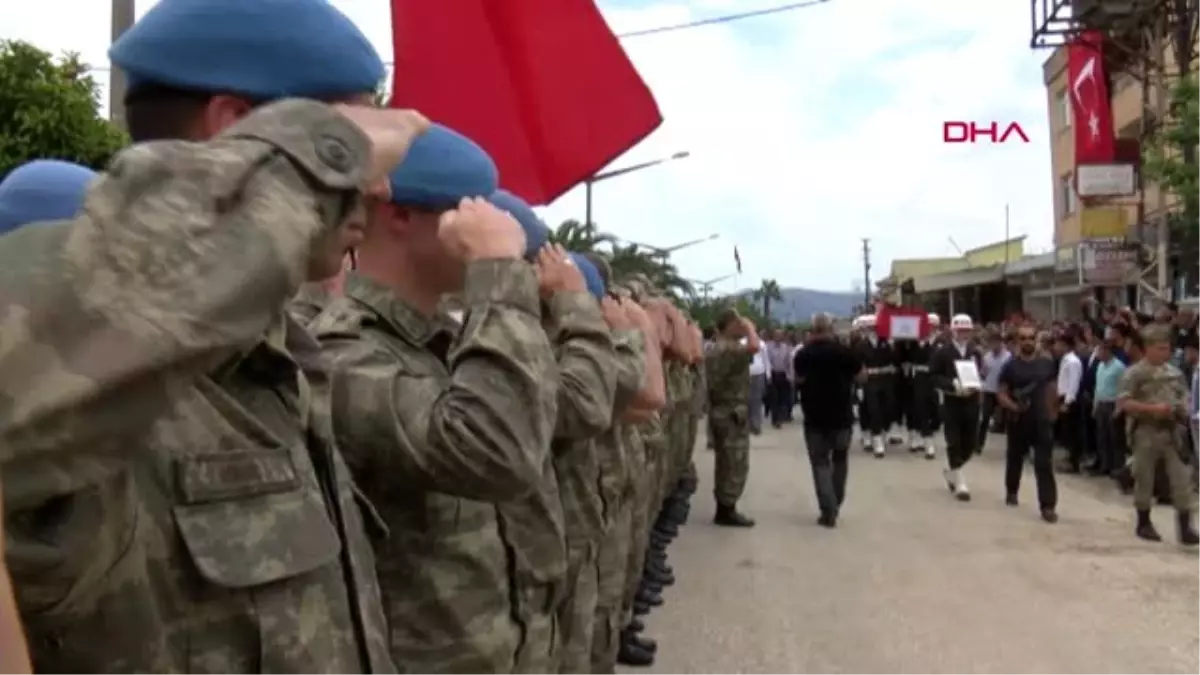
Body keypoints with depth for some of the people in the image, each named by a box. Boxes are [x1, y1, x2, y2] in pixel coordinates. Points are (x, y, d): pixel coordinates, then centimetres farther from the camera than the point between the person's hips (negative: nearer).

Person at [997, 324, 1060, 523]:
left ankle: (1048, 505, -7)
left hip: (1042, 420, 0)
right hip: (1018, 421, 0)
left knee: (1044, 463, -7)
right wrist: (1013, 406, -22)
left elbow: (1052, 390, 12)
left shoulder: (1047, 363, 2)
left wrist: (1053, 413, 10)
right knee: (1015, 458, 17)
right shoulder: (1010, 366, -5)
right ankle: (1011, 491, 40)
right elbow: (1001, 394, -5)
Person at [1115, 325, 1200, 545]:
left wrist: (1182, 409, -2)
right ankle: (1144, 523, 20)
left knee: (1181, 479, -1)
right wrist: (1152, 408, -19)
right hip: (1146, 431, -4)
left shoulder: (1175, 372, 9)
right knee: (1145, 478, 6)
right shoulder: (1134, 373, -7)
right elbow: (1123, 403, -13)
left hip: (1172, 431, 4)